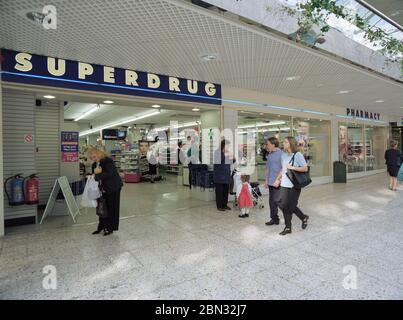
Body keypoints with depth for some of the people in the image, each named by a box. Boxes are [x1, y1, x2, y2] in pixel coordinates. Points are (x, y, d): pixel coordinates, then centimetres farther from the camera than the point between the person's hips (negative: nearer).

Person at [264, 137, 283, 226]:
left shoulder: (281, 154, -12)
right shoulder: (269, 155, 13)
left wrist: (278, 180, -19)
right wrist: (266, 180, 19)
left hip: (278, 183, -8)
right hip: (271, 182, 8)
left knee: (277, 201, -6)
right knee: (271, 201, 12)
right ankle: (274, 219, 24)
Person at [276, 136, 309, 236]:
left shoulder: (297, 155, -9)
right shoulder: (283, 155, 9)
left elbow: (305, 168, -11)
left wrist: (292, 167, -19)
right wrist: (278, 179, 10)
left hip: (294, 185, -6)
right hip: (284, 184, 6)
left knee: (291, 206, 2)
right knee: (283, 205, 6)